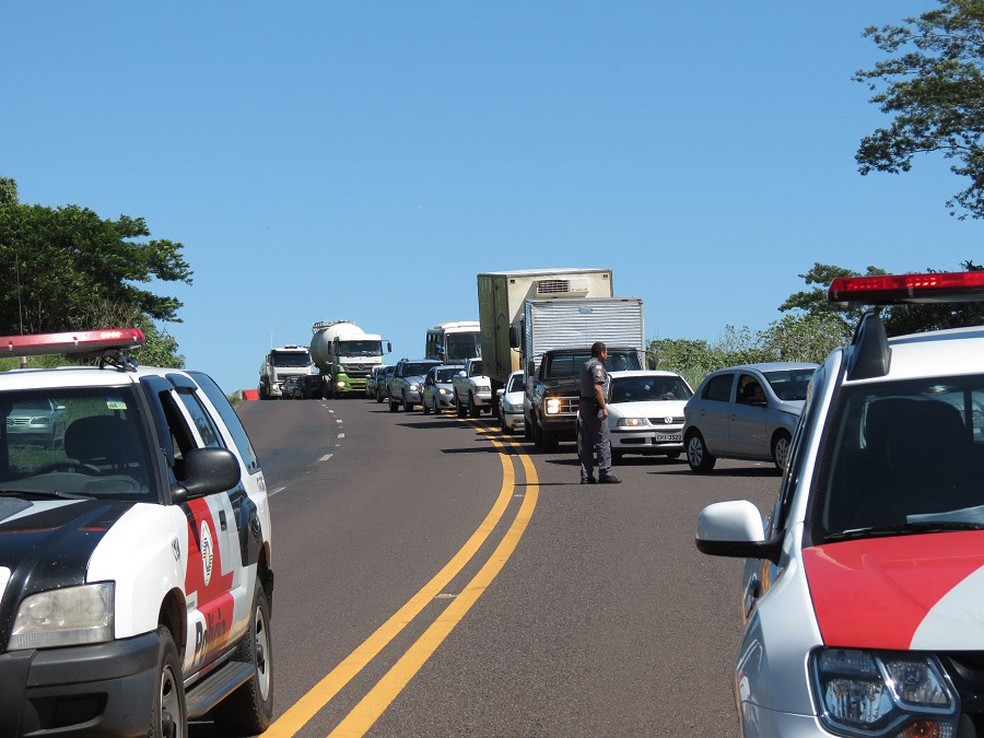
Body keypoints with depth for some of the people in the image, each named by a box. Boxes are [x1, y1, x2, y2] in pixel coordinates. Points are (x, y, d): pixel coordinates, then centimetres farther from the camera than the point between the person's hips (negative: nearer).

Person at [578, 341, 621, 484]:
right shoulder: (596, 366, -11)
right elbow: (597, 387, -21)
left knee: (587, 443, 8)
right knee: (603, 441, -8)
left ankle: (586, 475, 6)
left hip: (584, 404, 10)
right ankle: (604, 473, -11)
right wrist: (604, 407, -21)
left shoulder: (585, 365, 19)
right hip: (595, 406, -10)